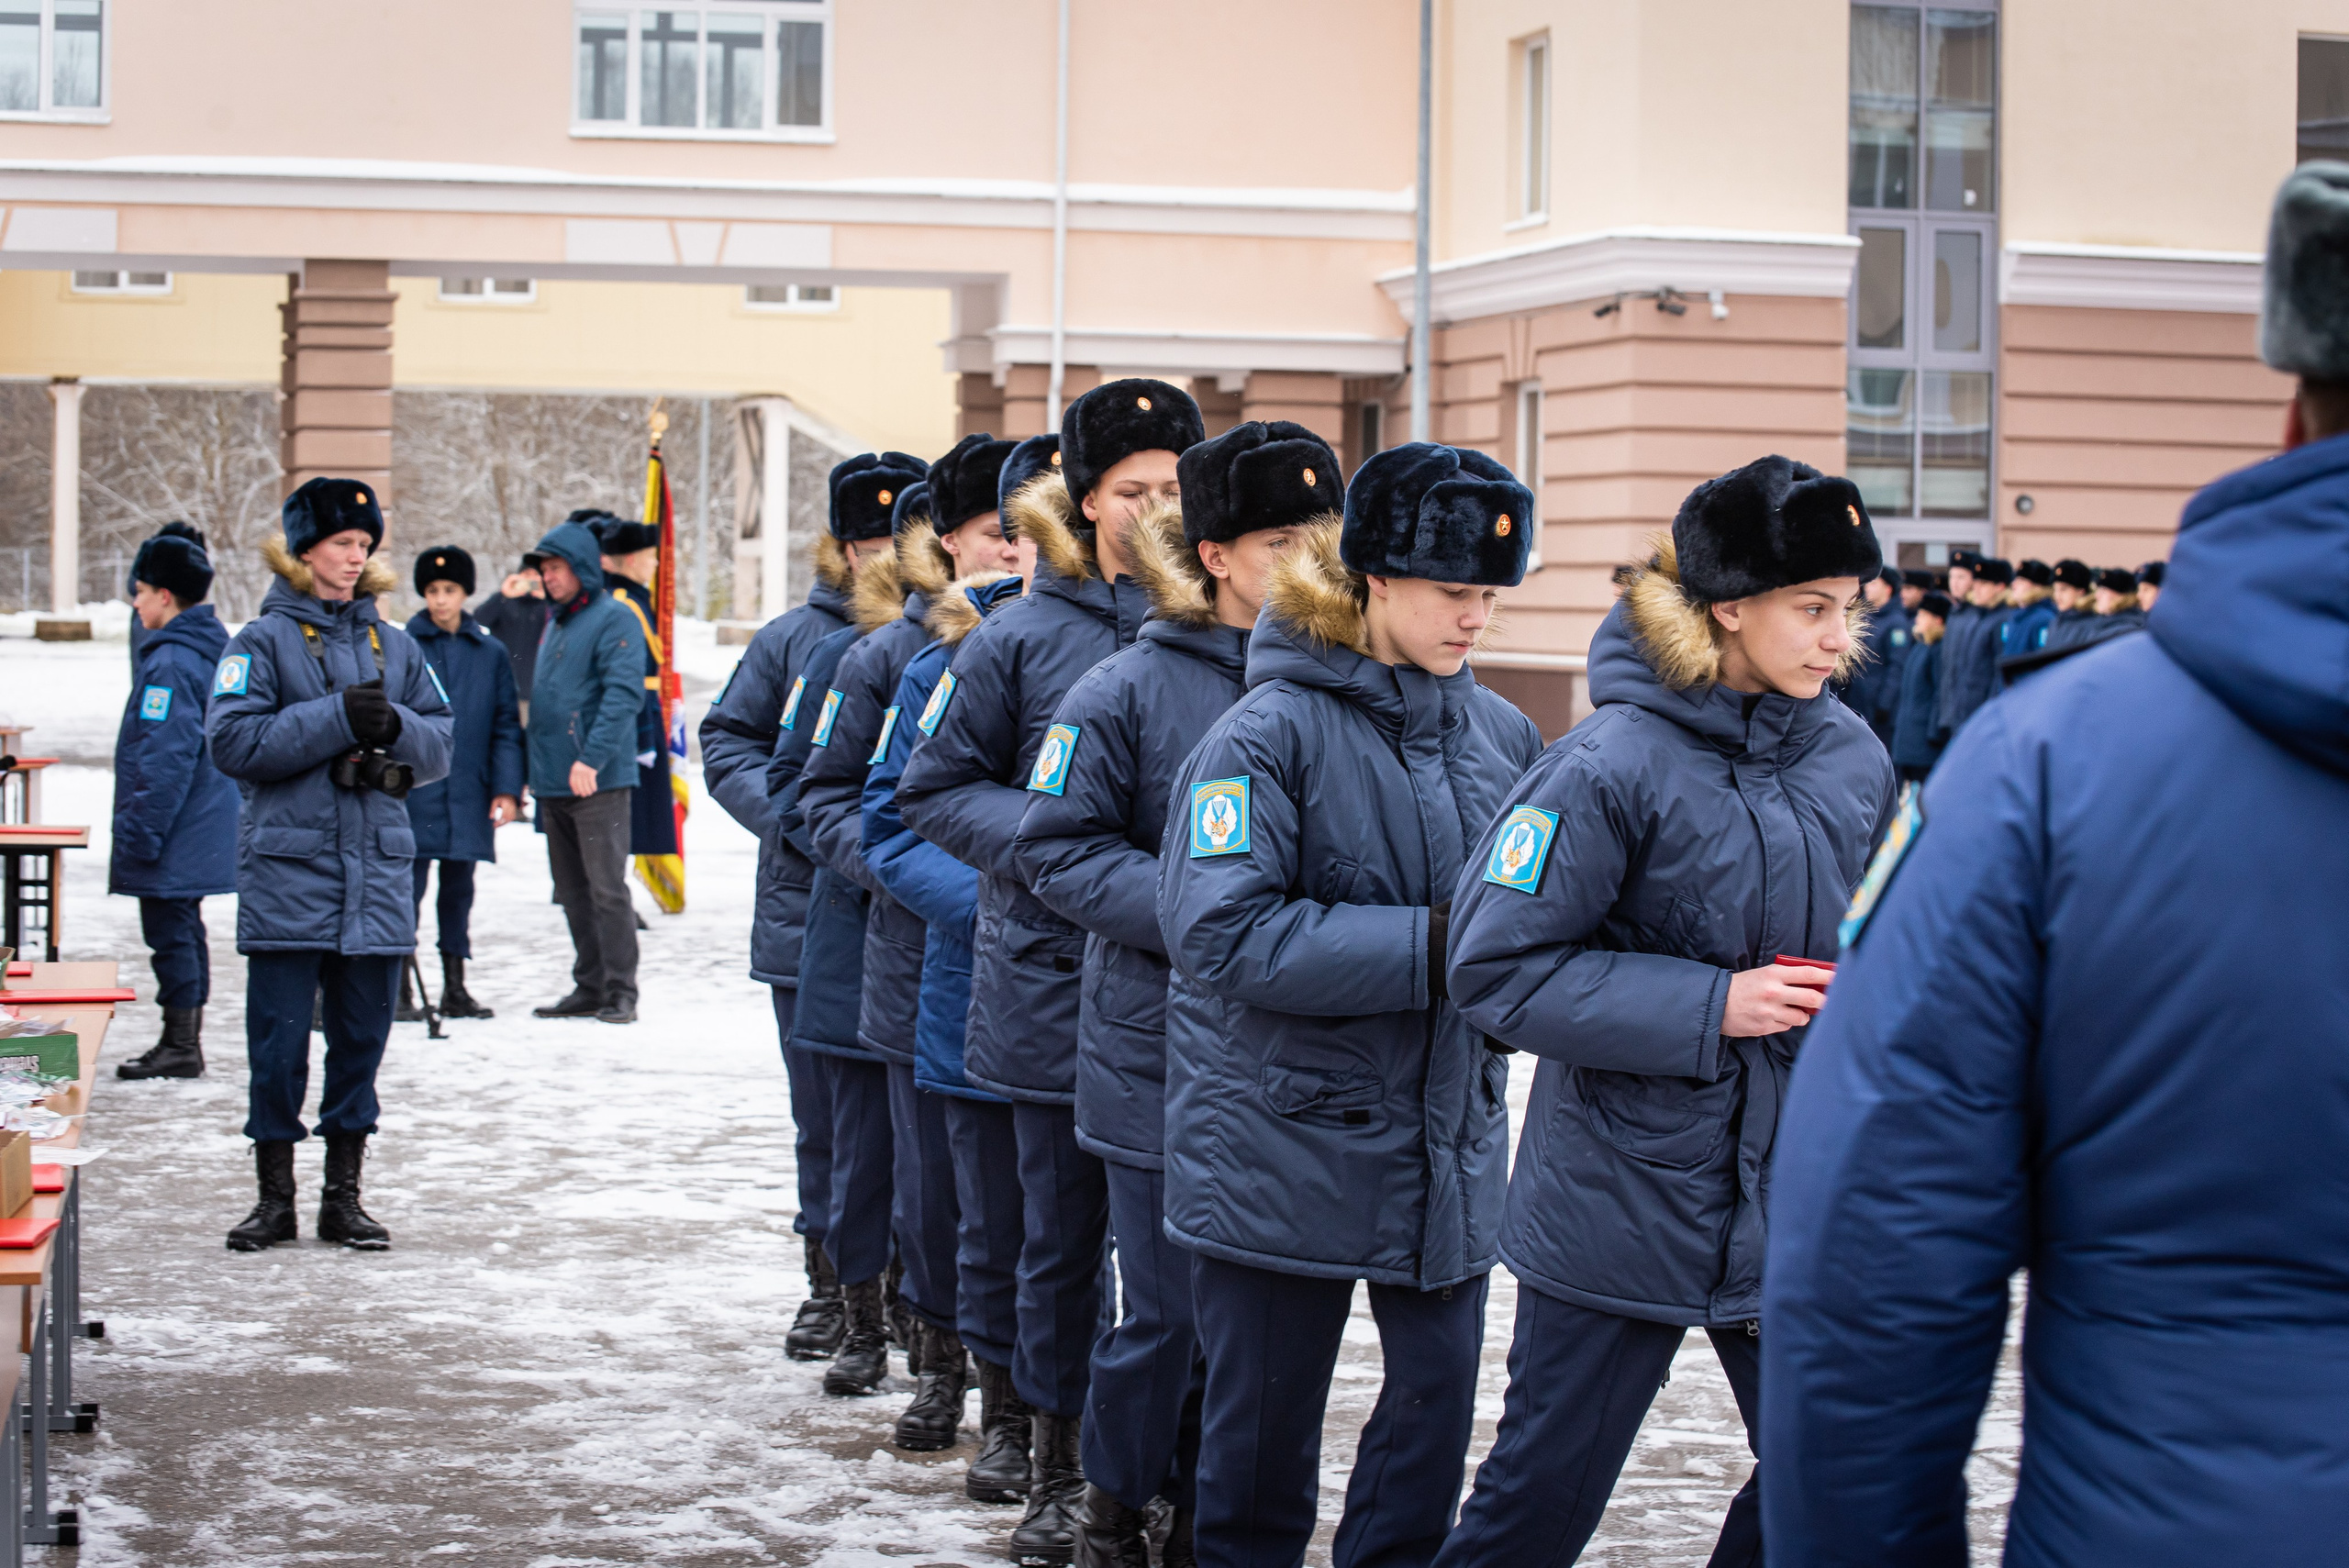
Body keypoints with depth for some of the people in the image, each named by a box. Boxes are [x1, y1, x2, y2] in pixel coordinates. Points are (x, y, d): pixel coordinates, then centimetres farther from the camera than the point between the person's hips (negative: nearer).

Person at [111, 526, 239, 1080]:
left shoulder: (170, 663, -19)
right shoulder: (214, 652, 11)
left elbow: (163, 760, -22)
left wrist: (137, 836, -17)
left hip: (172, 842, -10)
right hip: (203, 835, 10)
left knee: (170, 935, -3)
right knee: (183, 932, 16)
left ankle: (179, 1046, 1)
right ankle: (184, 1040, 23)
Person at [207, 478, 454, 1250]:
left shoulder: (392, 645, 11)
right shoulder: (263, 641, -1)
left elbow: (441, 745, 10)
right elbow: (233, 740, -12)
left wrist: (394, 726, -11)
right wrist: (338, 718, -15)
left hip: (377, 874, 4)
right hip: (285, 874, -4)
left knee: (362, 1037, 7)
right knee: (278, 1040, 0)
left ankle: (344, 1195, 18)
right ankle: (275, 1197, 12)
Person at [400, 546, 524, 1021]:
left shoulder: (490, 654, 7)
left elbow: (507, 726, 8)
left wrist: (507, 789, 0)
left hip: (468, 798, 3)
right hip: (414, 796, -3)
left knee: (459, 891, 11)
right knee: (408, 889, -4)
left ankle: (455, 988, 18)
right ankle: (400, 990, 3)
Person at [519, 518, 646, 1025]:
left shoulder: (613, 619, -7)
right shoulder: (554, 623, 19)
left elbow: (624, 694, -17)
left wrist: (592, 758, -25)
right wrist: (535, 766, 19)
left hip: (600, 782, -8)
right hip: (553, 783, 9)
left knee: (607, 888, -9)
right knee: (572, 892, 11)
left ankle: (621, 992, -5)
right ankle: (589, 987, 17)